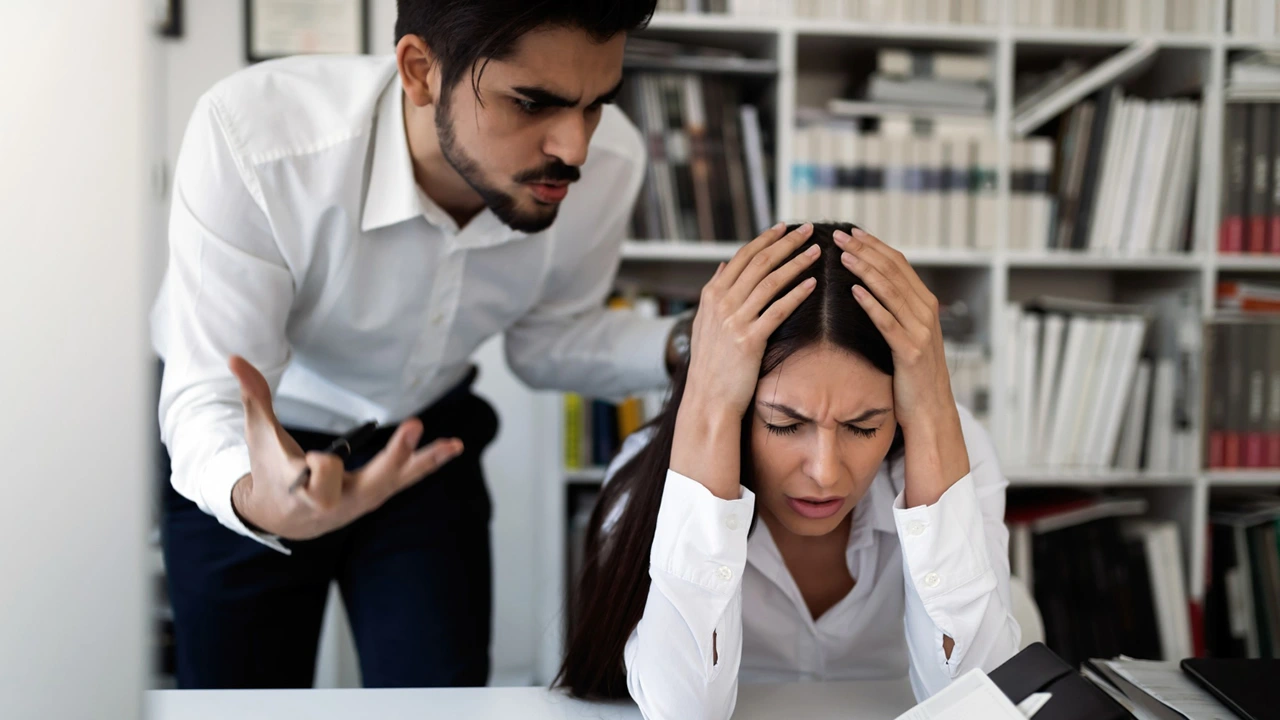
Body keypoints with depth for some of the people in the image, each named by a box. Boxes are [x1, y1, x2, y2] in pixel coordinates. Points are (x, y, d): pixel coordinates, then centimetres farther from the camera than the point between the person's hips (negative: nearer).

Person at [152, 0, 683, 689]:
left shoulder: (607, 164, -23)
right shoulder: (250, 137, -36)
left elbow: (547, 340, -5)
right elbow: (207, 396, -32)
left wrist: (685, 345, -24)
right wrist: (253, 498, -55)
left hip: (419, 443, 3)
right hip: (256, 454, -2)